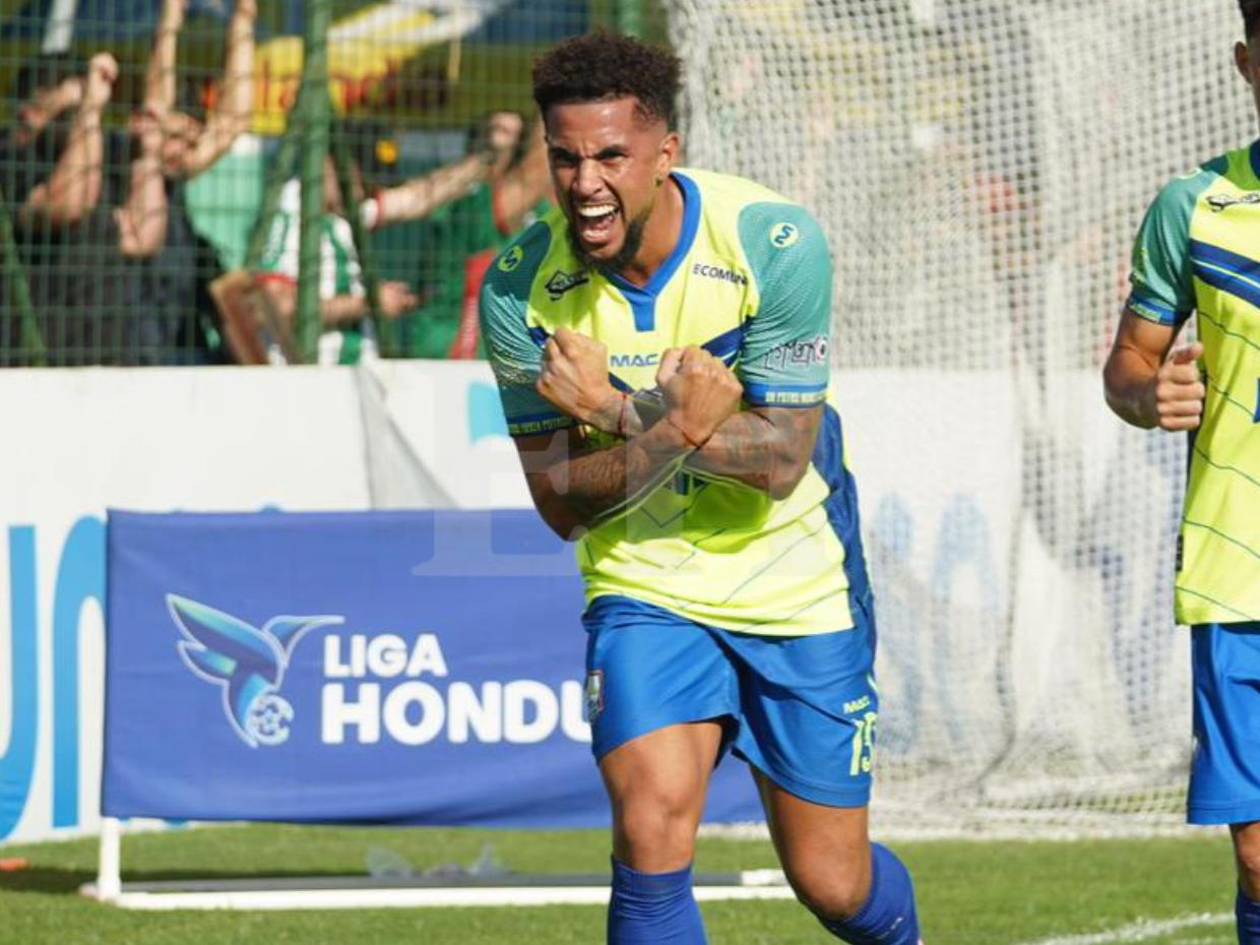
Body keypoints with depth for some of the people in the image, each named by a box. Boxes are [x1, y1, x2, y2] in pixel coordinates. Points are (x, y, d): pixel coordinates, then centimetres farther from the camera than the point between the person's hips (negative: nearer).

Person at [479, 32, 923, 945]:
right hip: (645, 589, 1)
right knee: (651, 835, -22)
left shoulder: (776, 242, -21)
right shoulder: (520, 287, -15)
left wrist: (614, 407, -27)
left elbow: (780, 461, -20)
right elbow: (563, 504, -13)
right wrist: (680, 425, -30)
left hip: (798, 590, -1)